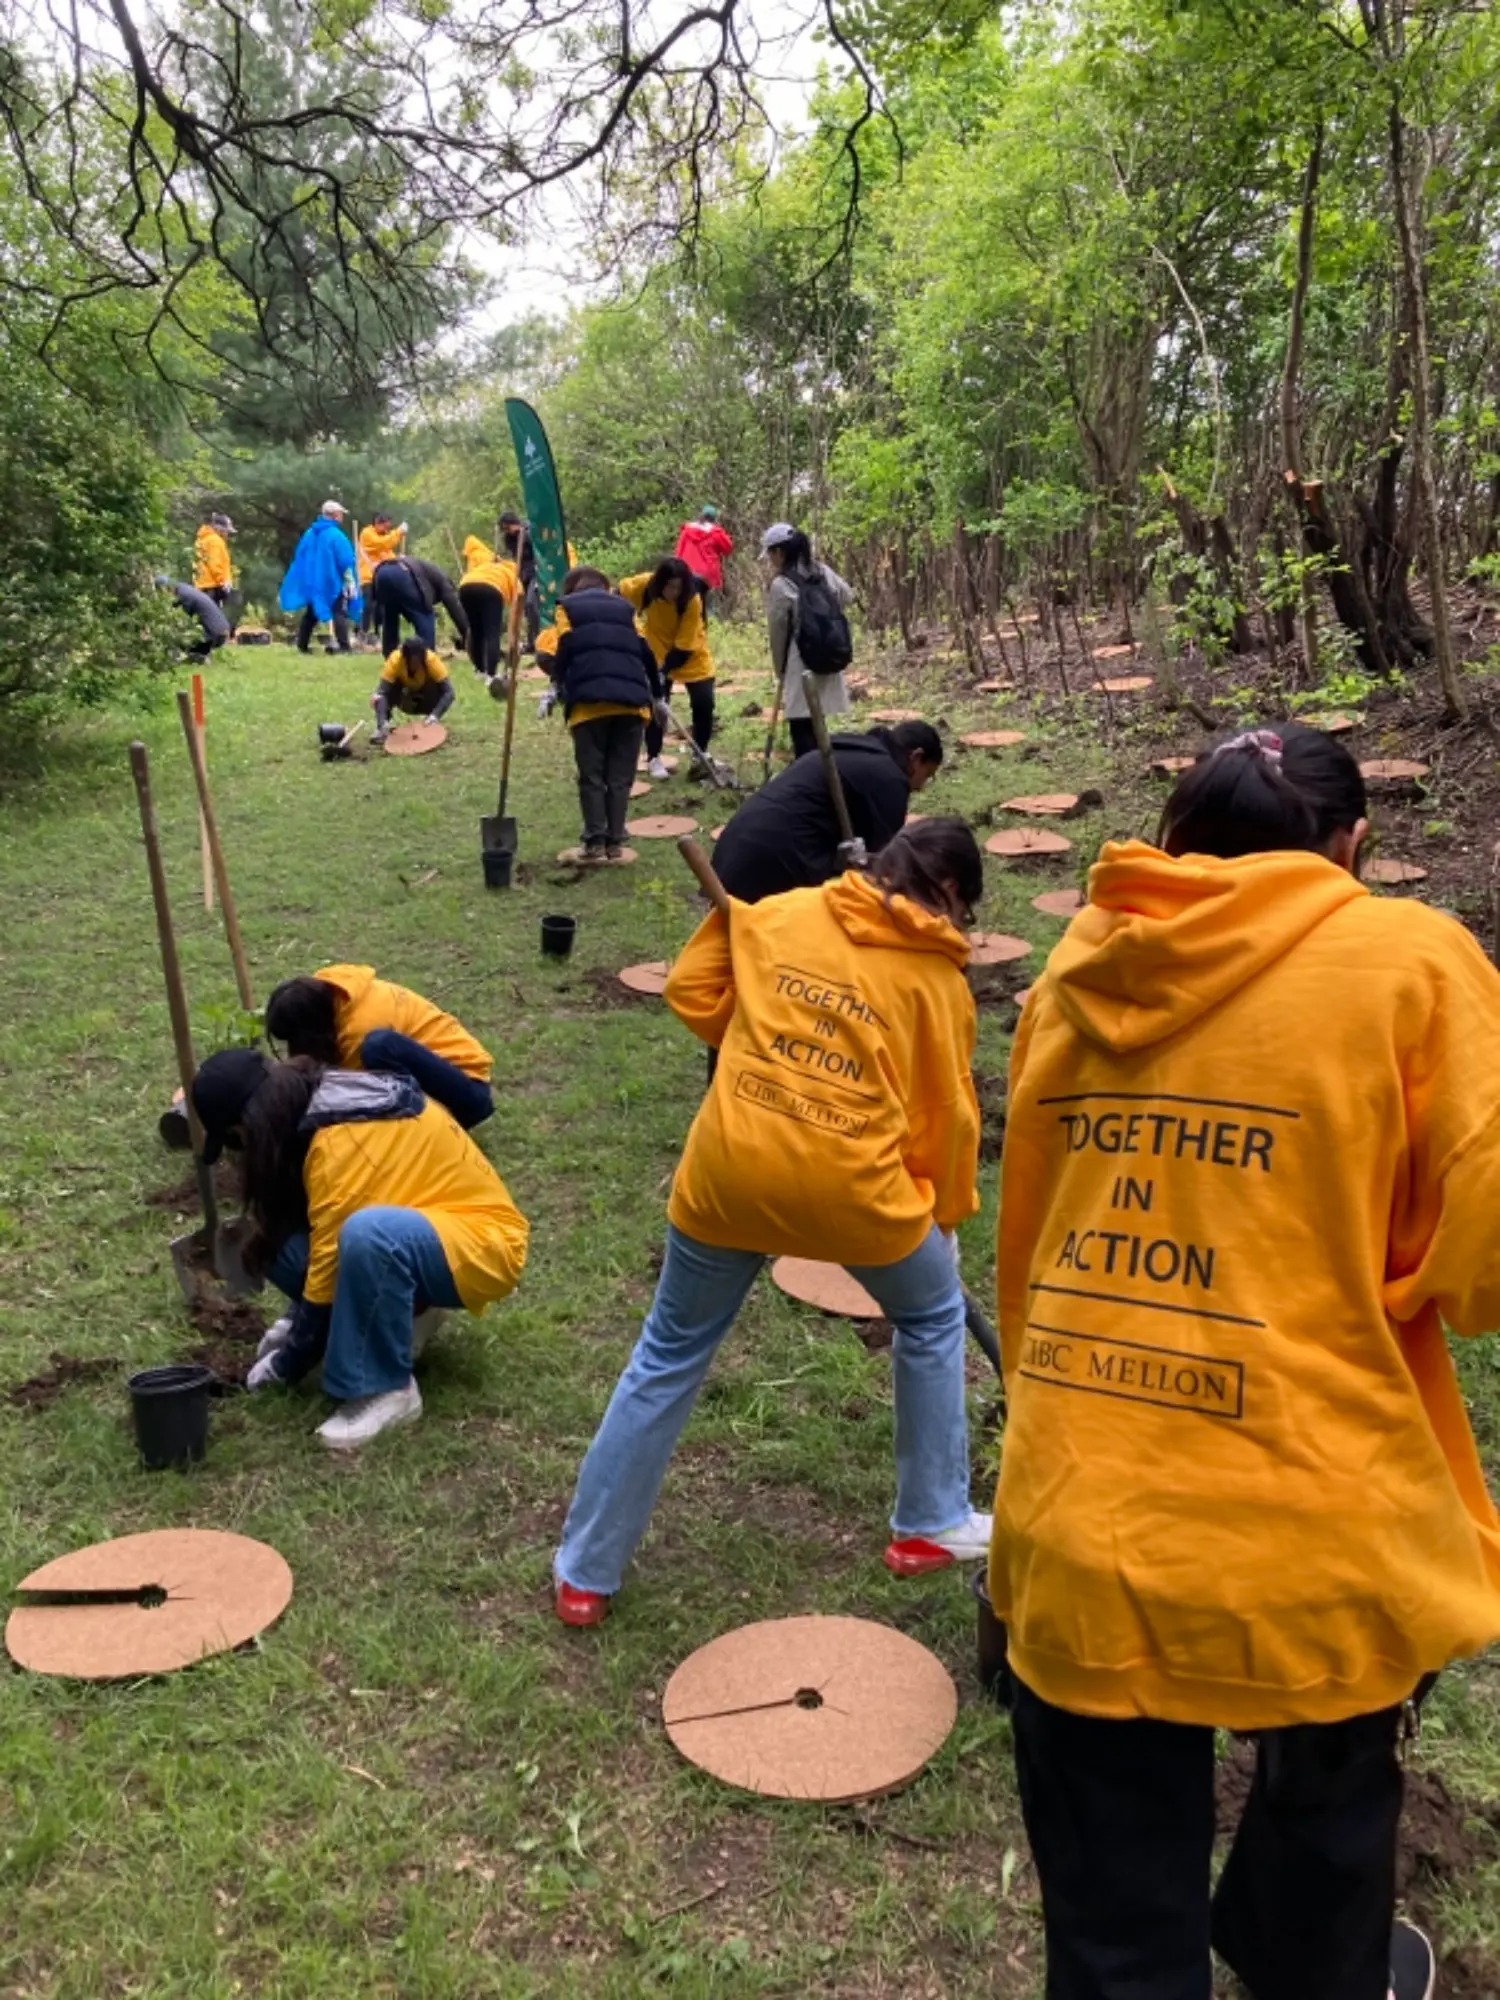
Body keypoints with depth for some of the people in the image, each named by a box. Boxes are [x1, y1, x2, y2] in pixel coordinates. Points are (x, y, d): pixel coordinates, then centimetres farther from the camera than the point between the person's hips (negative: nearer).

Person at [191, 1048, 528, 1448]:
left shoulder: (344, 1141, -26)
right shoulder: (318, 1103, 0)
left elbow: (330, 1262, -21)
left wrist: (287, 1364, -8)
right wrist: (298, 1324, 11)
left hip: (482, 1243, -9)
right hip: (415, 1232, 9)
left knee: (364, 1235, -39)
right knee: (278, 1234, -8)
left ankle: (387, 1389, -21)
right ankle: (403, 1311, 6)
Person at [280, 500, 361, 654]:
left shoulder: (310, 534, 9)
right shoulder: (336, 535, -13)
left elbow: (300, 559, 14)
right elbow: (346, 562, -15)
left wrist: (305, 580, 22)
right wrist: (351, 583, -11)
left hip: (312, 581, 7)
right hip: (333, 582, -7)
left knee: (311, 613, 17)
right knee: (340, 613, -8)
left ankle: (302, 645, 19)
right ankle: (344, 646, -18)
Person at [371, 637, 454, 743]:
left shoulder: (432, 661, -32)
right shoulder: (394, 661, -31)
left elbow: (448, 692, -36)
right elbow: (382, 691, -38)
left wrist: (435, 715, -51)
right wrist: (383, 722, -54)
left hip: (426, 701, 0)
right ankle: (381, 728, -13)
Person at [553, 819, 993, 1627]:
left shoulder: (778, 913, 7)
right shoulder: (936, 974, 1)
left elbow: (691, 992, 11)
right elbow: (947, 1114, 5)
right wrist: (945, 1210, 20)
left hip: (729, 1168, 2)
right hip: (853, 1184, -2)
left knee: (668, 1358, 18)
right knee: (932, 1318, 28)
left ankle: (585, 1573, 26)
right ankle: (933, 1524, 36)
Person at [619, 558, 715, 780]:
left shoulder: (693, 600, -29)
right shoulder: (645, 585, -25)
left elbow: (684, 646, -28)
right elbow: (620, 594, -3)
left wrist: (664, 669, -33)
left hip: (691, 654, -1)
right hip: (658, 651, 1)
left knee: (704, 703, -6)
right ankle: (654, 759, 8)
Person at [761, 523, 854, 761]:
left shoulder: (780, 585, -10)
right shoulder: (824, 573, 7)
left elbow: (777, 634, -3)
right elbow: (847, 596, 25)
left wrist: (781, 671, 10)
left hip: (801, 667, -6)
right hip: (830, 664, 6)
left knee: (803, 732, -3)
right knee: (815, 729, 15)